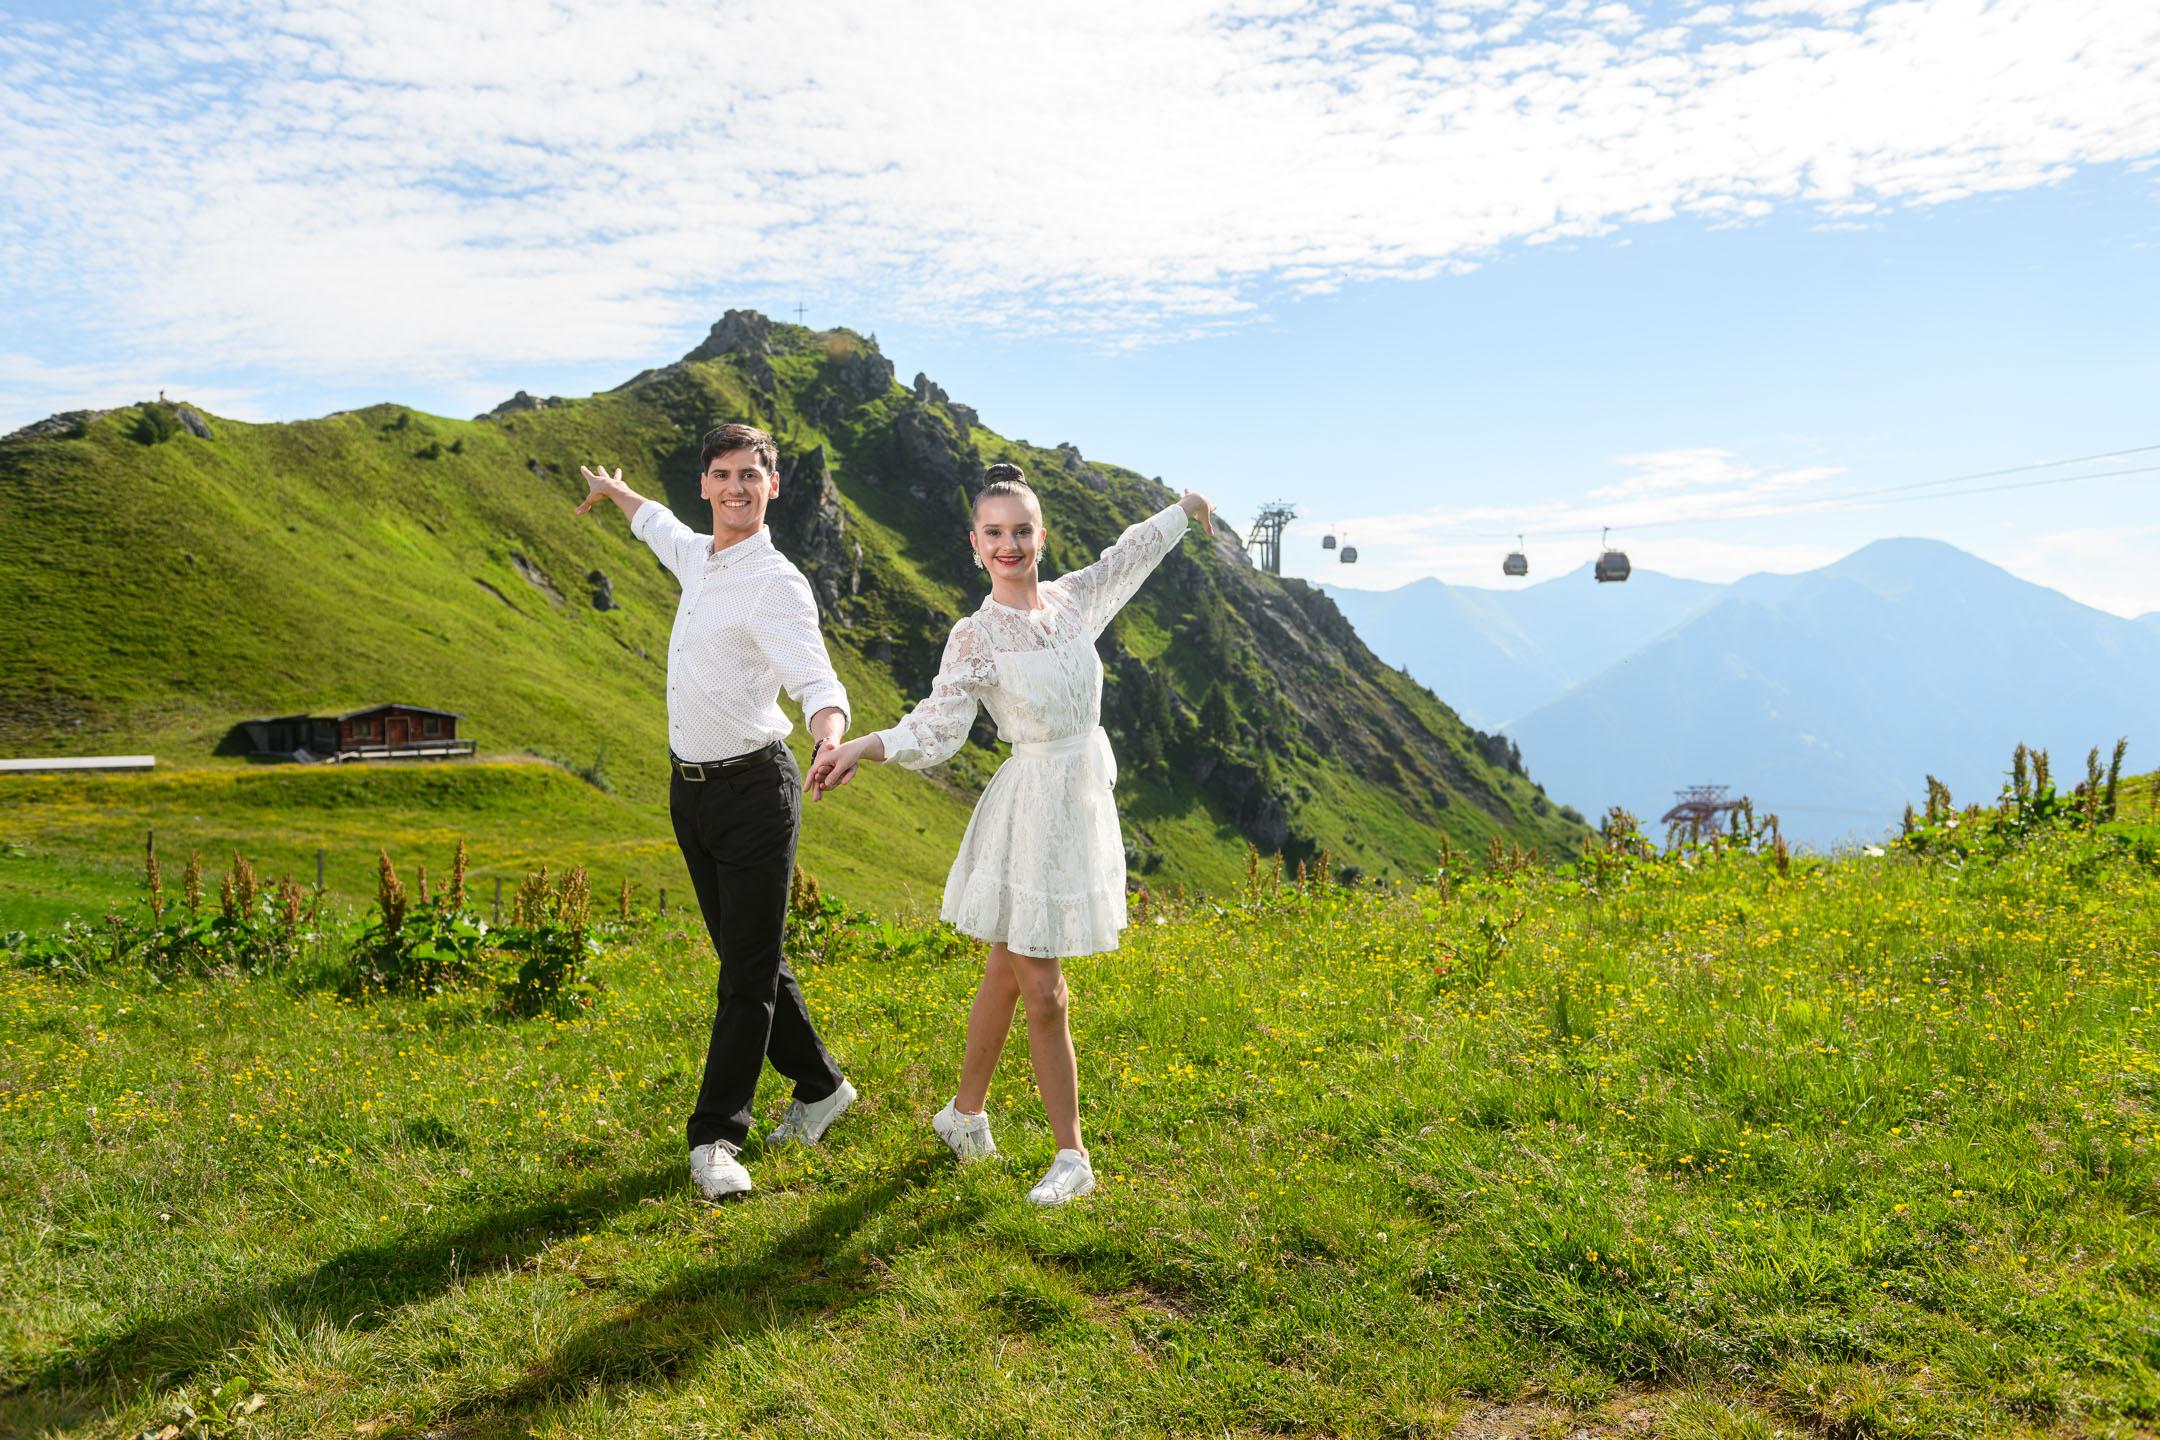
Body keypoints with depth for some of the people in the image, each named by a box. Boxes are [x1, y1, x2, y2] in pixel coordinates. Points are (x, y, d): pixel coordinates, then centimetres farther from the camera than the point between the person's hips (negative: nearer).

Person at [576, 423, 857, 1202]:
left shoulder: (777, 584, -15)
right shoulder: (699, 556, 9)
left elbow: (816, 680, -29)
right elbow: (662, 527, 35)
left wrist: (830, 737, -50)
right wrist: (615, 490, 53)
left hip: (754, 788, -8)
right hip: (691, 787, 8)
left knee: (748, 971, -2)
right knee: (746, 957, 14)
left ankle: (717, 1136, 8)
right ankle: (818, 1085, 31)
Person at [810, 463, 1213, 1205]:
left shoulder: (1074, 599, 5)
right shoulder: (975, 637, -10)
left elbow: (1128, 554, 21)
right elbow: (936, 726, -15)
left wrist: (1185, 507, 36)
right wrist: (861, 747, -32)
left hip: (1085, 804, 5)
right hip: (1030, 809, -5)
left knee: (1008, 973, 15)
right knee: (1042, 993, 0)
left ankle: (966, 1112, 32)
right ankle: (1072, 1156, 14)